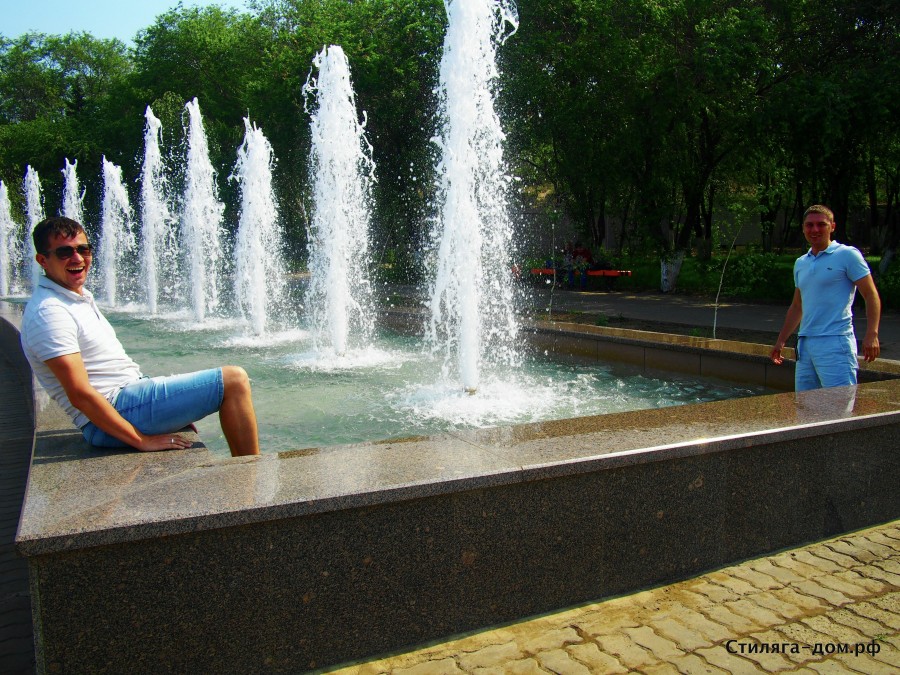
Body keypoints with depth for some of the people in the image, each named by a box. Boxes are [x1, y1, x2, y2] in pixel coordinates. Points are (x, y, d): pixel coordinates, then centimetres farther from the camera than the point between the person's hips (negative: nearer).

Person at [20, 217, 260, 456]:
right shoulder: (49, 312, -17)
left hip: (130, 391, 11)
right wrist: (141, 440, -20)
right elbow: (80, 395, -22)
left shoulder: (80, 297, 15)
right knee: (233, 380, -16)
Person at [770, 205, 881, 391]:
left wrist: (871, 334, -16)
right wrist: (781, 341, 24)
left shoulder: (847, 255, -2)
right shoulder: (800, 263, 17)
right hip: (805, 344, 7)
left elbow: (871, 295, -5)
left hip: (836, 342, -6)